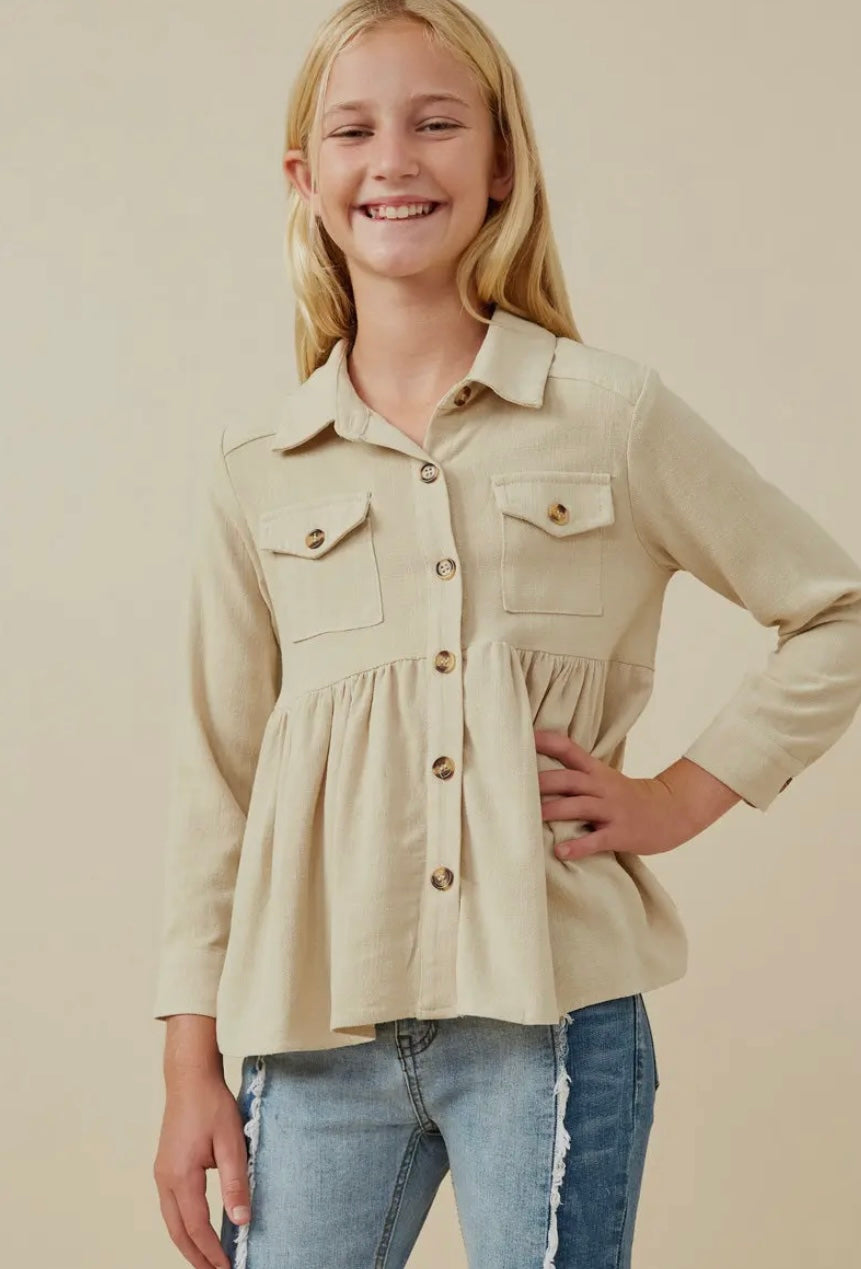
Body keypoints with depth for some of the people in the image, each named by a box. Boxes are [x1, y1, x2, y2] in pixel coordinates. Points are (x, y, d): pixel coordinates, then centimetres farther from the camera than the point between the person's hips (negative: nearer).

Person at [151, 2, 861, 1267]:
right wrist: (192, 1067, 7)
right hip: (319, 1029, 2)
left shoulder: (614, 416, 1)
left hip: (552, 1015, -2)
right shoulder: (255, 472, 6)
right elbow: (216, 776, 8)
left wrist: (683, 795, 0)